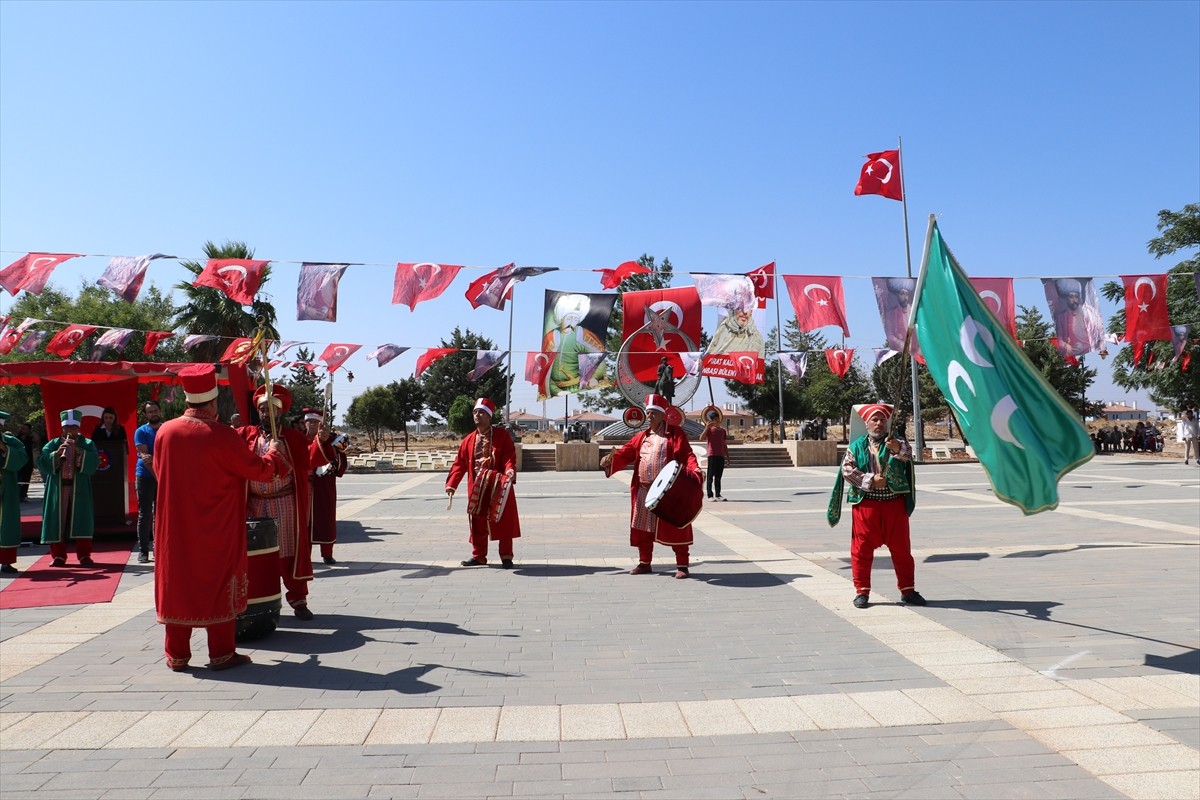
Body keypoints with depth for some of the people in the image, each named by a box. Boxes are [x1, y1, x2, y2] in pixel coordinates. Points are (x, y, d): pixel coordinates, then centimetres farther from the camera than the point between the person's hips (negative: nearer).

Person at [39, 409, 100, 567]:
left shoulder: (87, 444, 8)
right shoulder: (53, 444, 11)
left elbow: (94, 462, -7)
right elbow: (42, 462, -2)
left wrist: (79, 451, -19)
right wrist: (57, 453, -17)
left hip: (79, 489, -1)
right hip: (57, 489, 1)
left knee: (81, 521, -4)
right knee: (57, 521, 1)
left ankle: (84, 555, 0)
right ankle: (59, 555, 9)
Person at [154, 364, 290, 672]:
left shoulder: (164, 432, -3)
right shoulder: (222, 436, -17)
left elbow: (159, 473, 13)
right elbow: (260, 470, -9)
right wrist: (273, 453, 11)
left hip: (175, 528, 4)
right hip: (216, 531, -4)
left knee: (177, 582, 13)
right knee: (218, 583, 6)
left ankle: (177, 655, 19)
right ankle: (221, 653, 12)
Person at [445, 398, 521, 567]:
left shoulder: (502, 435, -2)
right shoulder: (469, 439, 8)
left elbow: (510, 456, -10)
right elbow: (459, 463, 8)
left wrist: (510, 470, -31)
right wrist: (451, 484, -1)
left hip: (500, 487, -3)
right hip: (476, 489, 4)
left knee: (504, 522, 1)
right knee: (477, 523, 9)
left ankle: (506, 556, 12)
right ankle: (478, 555, 21)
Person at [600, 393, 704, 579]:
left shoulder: (675, 434, 1)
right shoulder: (642, 436, 16)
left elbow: (687, 455, -9)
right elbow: (626, 453, 6)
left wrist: (695, 470, -28)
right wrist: (610, 460, -13)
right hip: (644, 491, 6)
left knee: (674, 528, -1)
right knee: (642, 528, 11)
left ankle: (682, 565, 8)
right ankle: (644, 563, 24)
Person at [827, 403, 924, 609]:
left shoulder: (897, 442, 6)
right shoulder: (857, 445, 7)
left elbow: (907, 453, -17)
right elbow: (847, 469, -3)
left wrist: (898, 449, -40)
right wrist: (870, 480, -14)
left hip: (895, 503, 1)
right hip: (866, 504, -1)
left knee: (901, 548, 8)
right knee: (862, 548, 2)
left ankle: (907, 590, 20)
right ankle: (862, 591, 11)